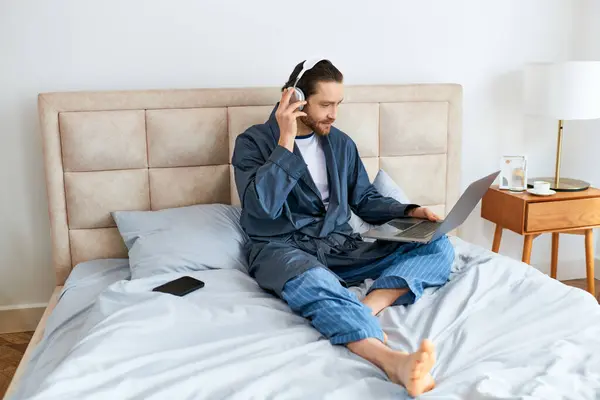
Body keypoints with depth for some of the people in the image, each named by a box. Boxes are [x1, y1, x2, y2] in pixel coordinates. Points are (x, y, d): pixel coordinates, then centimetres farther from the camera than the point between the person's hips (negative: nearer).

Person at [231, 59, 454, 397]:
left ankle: (366, 307, -37)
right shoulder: (253, 142, -1)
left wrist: (409, 212, 3)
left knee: (438, 248, -12)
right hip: (281, 248, -5)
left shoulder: (341, 143, 15)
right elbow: (262, 206, -16)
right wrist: (286, 142, -16)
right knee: (313, 281, -42)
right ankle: (393, 360, -62)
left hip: (339, 246, 6)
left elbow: (365, 199, 20)